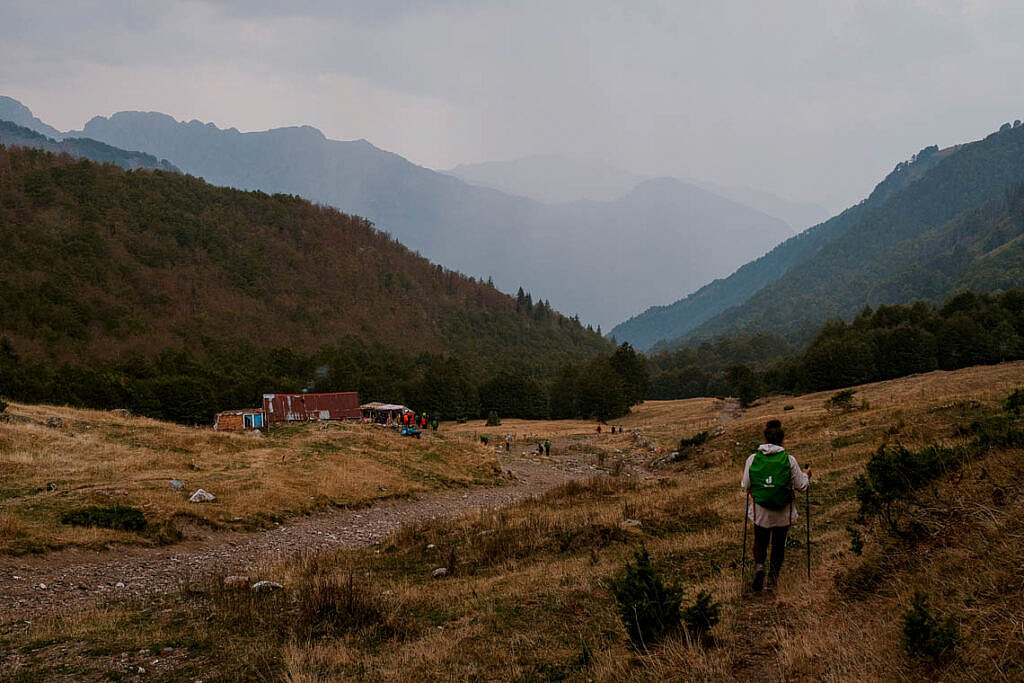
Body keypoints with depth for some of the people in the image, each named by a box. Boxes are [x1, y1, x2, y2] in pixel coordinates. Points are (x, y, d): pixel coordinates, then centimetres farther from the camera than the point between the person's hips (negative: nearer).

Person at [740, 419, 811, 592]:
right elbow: (801, 486, -4)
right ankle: (773, 579, 20)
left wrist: (743, 482, 20)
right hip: (783, 513, 0)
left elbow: (745, 487, -2)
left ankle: (759, 565, -7)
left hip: (760, 511, 0)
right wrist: (806, 475, 17)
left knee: (760, 541, 21)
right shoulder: (789, 460, -13)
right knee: (779, 544, 20)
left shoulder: (752, 459, -11)